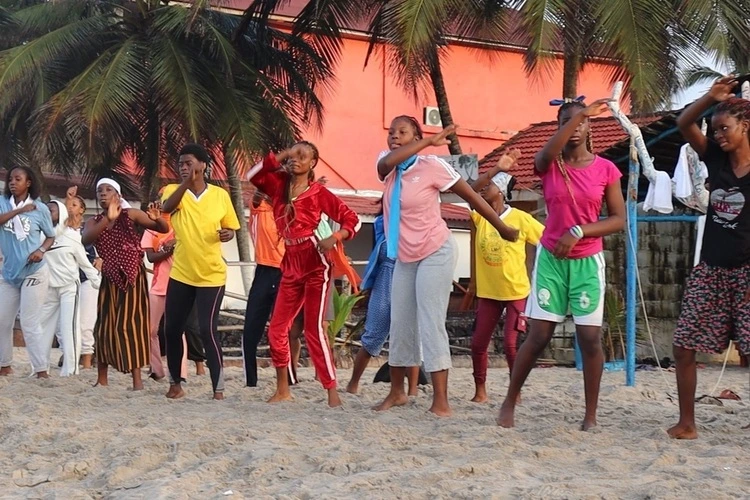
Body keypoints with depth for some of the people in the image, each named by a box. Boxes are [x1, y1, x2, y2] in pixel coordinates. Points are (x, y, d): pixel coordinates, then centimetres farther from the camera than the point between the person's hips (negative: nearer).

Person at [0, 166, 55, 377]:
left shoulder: (40, 208, -4)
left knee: (30, 323, -9)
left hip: (34, 272, -4)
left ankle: (42, 370, -6)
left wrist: (41, 250, -14)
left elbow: (51, 236, 5)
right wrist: (19, 210, -23)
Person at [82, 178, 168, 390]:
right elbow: (85, 240, -20)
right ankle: (102, 379, 15)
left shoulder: (131, 215, -4)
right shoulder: (94, 222, 4)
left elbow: (164, 229, -7)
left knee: (132, 325, -8)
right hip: (110, 279, 4)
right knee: (105, 326, 5)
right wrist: (108, 219, -33)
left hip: (133, 277, -4)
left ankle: (137, 380, -8)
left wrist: (157, 219, -32)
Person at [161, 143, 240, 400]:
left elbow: (230, 227, 10)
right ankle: (175, 382, 26)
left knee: (208, 330, -11)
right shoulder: (174, 190, -1)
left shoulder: (220, 195, -1)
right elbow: (167, 207, -24)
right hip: (180, 274, 3)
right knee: (172, 329, 9)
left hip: (212, 275, -3)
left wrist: (228, 233, -14)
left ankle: (218, 389, -5)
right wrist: (187, 182, -38)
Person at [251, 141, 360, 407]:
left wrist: (334, 239, -19)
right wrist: (282, 155, -2)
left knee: (314, 329, -10)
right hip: (291, 266, 6)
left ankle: (332, 392, -5)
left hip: (315, 265, -6)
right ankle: (282, 389, 17)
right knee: (277, 329, 5)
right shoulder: (280, 185, 10)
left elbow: (352, 219, -2)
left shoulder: (318, 193, -2)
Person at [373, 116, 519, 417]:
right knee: (400, 325, 10)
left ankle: (440, 401, -12)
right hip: (404, 257, 6)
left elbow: (472, 197, -7)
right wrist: (430, 141, -23)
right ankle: (396, 392, 22)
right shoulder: (387, 168, 3)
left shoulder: (431, 166, -13)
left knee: (431, 324, -12)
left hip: (435, 254, -6)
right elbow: (387, 161, -24)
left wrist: (503, 229, -2)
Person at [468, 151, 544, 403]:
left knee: (510, 344, -8)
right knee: (478, 343, 5)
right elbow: (468, 192, -18)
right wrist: (496, 169, -25)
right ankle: (480, 391, 19)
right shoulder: (480, 216, 0)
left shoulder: (521, 218, -9)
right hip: (488, 292, 4)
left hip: (517, 292, -4)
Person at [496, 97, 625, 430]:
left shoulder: (605, 169, -1)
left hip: (587, 262, 0)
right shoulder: (548, 165, -1)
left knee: (590, 337, -5)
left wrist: (578, 231, -16)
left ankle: (591, 415, 6)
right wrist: (581, 112, -33)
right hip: (551, 259, 0)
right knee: (539, 336, -2)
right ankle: (509, 403, 14)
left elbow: (619, 219, -3)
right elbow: (550, 151, -27)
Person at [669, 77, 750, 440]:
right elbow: (683, 124, 2)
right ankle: (687, 423, 14)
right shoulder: (716, 158, 7)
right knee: (684, 346, 3)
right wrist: (711, 97, -13)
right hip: (710, 269, 5)